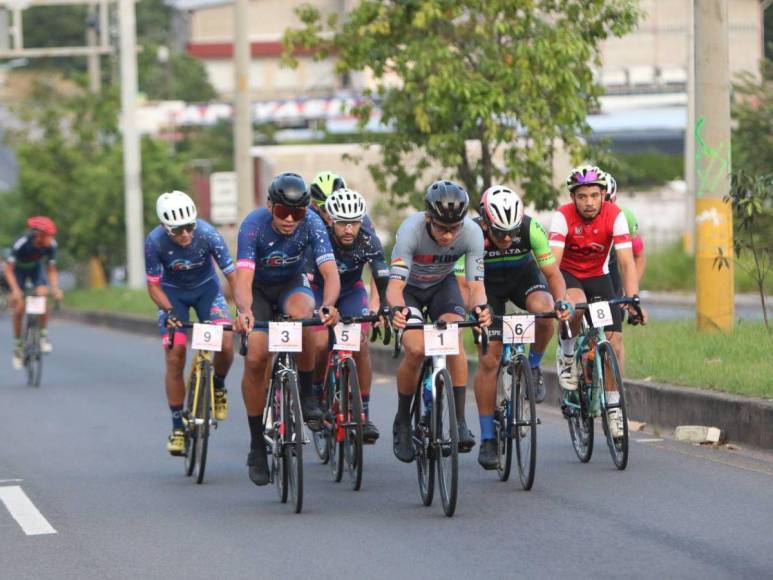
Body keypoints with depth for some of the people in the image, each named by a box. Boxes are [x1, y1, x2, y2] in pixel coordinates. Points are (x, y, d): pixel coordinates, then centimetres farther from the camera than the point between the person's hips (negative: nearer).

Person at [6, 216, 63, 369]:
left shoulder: (50, 245, -26)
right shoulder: (21, 243, -36)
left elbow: (51, 270, -13)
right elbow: (9, 270, -31)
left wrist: (55, 288, -29)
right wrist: (15, 289, -45)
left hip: (36, 268, 2)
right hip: (19, 270, -2)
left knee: (43, 294, -24)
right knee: (19, 309, -11)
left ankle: (43, 336, -8)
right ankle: (17, 346, 5)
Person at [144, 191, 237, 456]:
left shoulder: (207, 234, -30)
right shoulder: (155, 242, -28)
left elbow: (233, 276, -26)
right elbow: (154, 286, -17)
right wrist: (170, 312, -33)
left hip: (206, 287, 0)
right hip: (172, 293, 0)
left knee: (225, 344, -21)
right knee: (174, 357, -11)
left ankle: (218, 386, 12)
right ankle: (178, 427, 1)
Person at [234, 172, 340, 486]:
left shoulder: (312, 224, -26)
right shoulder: (254, 224, -30)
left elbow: (330, 272, -34)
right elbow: (243, 279, -38)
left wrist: (328, 305, -56)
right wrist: (245, 311, -60)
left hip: (292, 285, 0)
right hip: (259, 288, 0)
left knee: (301, 313, -36)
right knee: (255, 359, -17)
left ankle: (306, 395, -16)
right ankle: (257, 445, -2)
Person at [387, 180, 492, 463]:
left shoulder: (472, 233, -30)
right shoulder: (411, 230, -37)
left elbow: (476, 283, -32)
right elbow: (395, 284, -42)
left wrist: (481, 307, -55)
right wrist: (397, 309, -64)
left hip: (442, 285, 2)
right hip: (409, 288, -2)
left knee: (454, 339, -26)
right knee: (416, 350, -22)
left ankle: (460, 421, -21)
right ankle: (402, 421, 1)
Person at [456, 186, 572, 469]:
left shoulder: (530, 228, -30)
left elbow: (552, 272, -25)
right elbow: (462, 283, -32)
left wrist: (561, 301, -44)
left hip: (523, 275, 1)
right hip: (487, 284, -1)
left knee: (544, 312, -34)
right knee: (488, 361, -10)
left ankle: (533, 367, -5)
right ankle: (487, 439, 0)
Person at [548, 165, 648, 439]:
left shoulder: (615, 216, -21)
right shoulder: (563, 216, -26)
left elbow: (627, 262, -25)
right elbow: (553, 261, -34)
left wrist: (633, 301, -38)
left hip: (598, 276, 2)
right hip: (568, 275, -2)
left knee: (614, 339, -10)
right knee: (576, 307, -36)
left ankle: (614, 406, 1)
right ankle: (567, 357, -8)